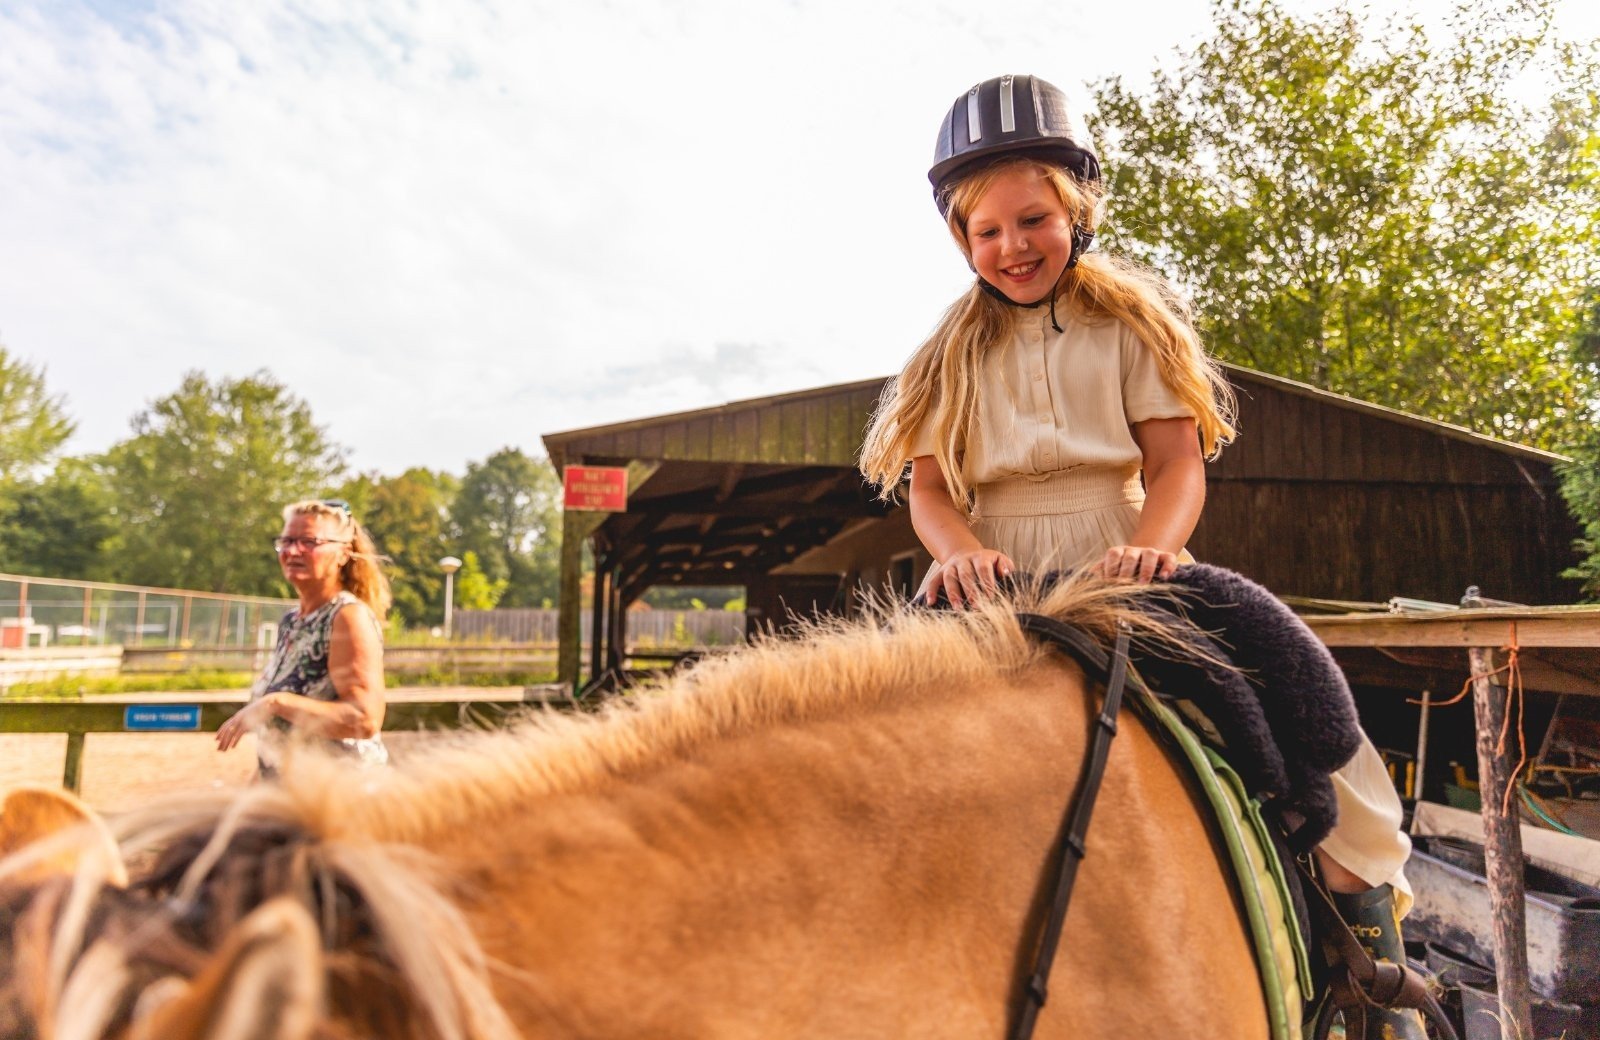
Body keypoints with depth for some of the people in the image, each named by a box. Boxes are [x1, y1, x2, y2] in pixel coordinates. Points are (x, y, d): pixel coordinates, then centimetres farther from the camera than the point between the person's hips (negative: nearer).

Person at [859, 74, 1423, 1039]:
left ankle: (1370, 921, 4)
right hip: (992, 582, 1)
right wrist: (959, 550, -19)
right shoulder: (954, 348, 14)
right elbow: (928, 483, 4)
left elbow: (1178, 462, 1)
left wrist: (1151, 545, -21)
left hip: (1121, 564, -1)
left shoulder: (1133, 318, 11)